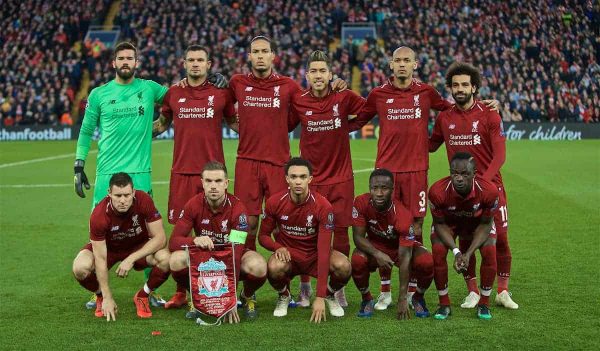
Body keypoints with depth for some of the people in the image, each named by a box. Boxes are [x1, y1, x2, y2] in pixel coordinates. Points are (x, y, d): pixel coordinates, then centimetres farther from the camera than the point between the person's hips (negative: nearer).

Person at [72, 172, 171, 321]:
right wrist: (108, 298, -27)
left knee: (165, 259, -31)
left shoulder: (143, 201, -29)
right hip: (108, 247, -1)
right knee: (80, 268, -31)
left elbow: (160, 238, -26)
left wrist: (131, 259, -34)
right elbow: (101, 259, -27)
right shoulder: (99, 215, -31)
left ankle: (142, 296, -1)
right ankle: (101, 297, 4)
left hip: (139, 246, 1)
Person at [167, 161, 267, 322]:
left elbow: (237, 251, -30)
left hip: (232, 257, -2)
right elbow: (173, 241, -19)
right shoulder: (194, 205, -16)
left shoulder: (237, 208, -24)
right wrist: (195, 240, -43)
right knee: (176, 260, -30)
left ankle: (247, 297, 2)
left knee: (258, 267, -35)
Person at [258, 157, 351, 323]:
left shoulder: (323, 206, -21)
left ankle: (330, 295, 5)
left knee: (343, 266, -31)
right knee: (274, 267, -36)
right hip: (288, 254, 1)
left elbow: (324, 249, -25)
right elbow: (263, 236, 2)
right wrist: (278, 247, -25)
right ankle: (284, 297, 2)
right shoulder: (275, 202, -14)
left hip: (315, 255, 0)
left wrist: (320, 297, -29)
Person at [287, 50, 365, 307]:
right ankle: (304, 288, 19)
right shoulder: (298, 101, -3)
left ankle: (339, 288, 19)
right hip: (310, 179, 0)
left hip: (341, 178, 0)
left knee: (340, 234, 3)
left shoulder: (344, 97, -4)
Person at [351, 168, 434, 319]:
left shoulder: (403, 215, -33)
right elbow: (358, 237, -18)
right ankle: (367, 299, -2)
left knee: (427, 263, -30)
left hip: (401, 247, -1)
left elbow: (405, 258, -33)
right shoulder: (361, 203, -25)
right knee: (357, 260, -33)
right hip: (374, 247, 1)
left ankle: (418, 298, 3)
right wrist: (377, 254, -38)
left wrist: (402, 299, -35)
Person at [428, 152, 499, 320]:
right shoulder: (438, 191, -37)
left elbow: (485, 224, -20)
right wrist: (456, 251, -30)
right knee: (438, 252, -21)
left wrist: (469, 253, -28)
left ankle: (484, 304, -1)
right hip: (448, 222, 0)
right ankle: (444, 304, -2)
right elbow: (440, 223, -19)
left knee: (490, 253, -21)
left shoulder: (489, 191, -37)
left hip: (477, 223, 0)